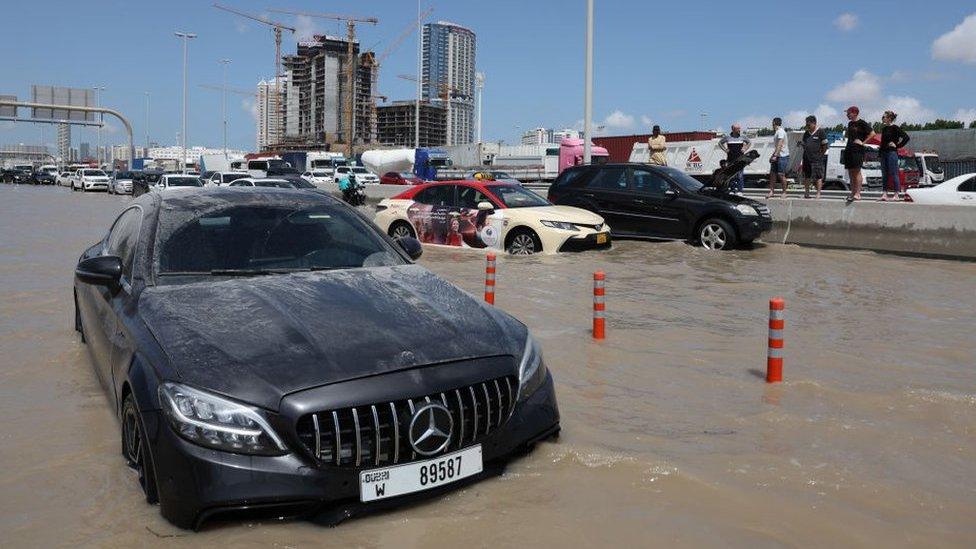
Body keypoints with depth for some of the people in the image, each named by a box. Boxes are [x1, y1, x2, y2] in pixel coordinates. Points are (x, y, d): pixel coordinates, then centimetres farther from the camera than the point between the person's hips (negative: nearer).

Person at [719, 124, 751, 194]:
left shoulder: (742, 137, 4)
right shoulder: (728, 137, 2)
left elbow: (750, 143, 20)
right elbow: (720, 143, 16)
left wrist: (745, 149, 5)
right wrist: (725, 149, 5)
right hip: (730, 158, 0)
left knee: (740, 175, -4)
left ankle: (740, 190, 0)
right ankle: (731, 190, 9)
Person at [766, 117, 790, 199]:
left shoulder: (780, 132, -13)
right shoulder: (776, 132, 18)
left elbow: (780, 145, -21)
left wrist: (775, 155, -26)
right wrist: (773, 155, 22)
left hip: (782, 156, -10)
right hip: (776, 156, 10)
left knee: (781, 174, -7)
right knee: (772, 173, 5)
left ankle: (784, 192, 1)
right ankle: (771, 191, 7)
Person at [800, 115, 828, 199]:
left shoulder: (820, 132, -3)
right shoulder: (806, 133, 15)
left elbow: (825, 146, -2)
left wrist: (820, 155, -6)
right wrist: (801, 144, 1)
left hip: (817, 159, -6)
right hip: (807, 158, 6)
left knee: (818, 177, -4)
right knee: (806, 177, 8)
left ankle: (818, 194, 0)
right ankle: (806, 193, 16)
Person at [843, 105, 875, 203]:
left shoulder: (861, 123, -6)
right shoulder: (850, 123, 16)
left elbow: (872, 133, -9)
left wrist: (863, 142, -11)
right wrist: (847, 145, 14)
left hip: (858, 150, -8)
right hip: (848, 149, 8)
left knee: (857, 171, -10)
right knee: (850, 172, 8)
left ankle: (857, 193, -11)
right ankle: (852, 192, 12)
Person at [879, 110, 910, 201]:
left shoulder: (894, 128, -8)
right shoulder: (884, 128, 13)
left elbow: (906, 137, -13)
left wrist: (898, 145, -10)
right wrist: (880, 151, 12)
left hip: (892, 153, -8)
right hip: (884, 153, 8)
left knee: (893, 174, -5)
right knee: (884, 174, 7)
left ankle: (896, 194, -1)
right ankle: (884, 194, 9)